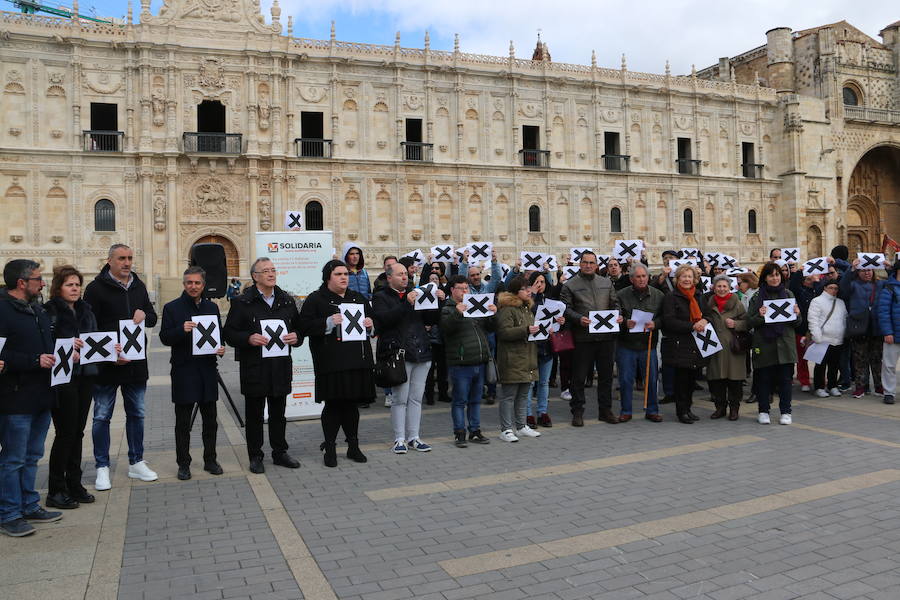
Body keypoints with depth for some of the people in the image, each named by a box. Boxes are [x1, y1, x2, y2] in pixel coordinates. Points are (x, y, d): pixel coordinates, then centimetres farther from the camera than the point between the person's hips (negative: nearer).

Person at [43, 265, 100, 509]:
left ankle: (74, 484, 22)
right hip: (62, 379, -6)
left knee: (77, 432, 12)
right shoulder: (49, 311, -7)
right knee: (65, 433, -3)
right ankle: (55, 491, 9)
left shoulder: (86, 311, 14)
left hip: (85, 377, 6)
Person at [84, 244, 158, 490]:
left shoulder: (139, 286, 10)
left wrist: (144, 315, -8)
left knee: (136, 414, 12)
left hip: (136, 363, 5)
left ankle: (136, 463, 24)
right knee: (102, 416, 4)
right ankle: (102, 468, 15)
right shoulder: (96, 288, -7)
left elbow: (153, 318, 16)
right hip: (106, 365, -5)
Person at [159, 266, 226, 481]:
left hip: (208, 370, 3)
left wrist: (221, 348, -3)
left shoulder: (212, 307, 11)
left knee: (210, 419, 10)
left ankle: (210, 460, 22)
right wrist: (181, 330, -23)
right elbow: (165, 338, -5)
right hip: (183, 372, -3)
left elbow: (220, 334, 18)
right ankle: (183, 463, 15)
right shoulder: (172, 308, -1)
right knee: (183, 422, 5)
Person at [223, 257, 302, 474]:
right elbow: (229, 332, -4)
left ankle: (280, 452, 25)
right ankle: (255, 456, 18)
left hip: (281, 366, 4)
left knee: (278, 413, 13)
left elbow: (298, 328, 16)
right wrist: (248, 339, -20)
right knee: (254, 414, 6)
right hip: (254, 367, -4)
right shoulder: (242, 302, -4)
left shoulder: (287, 301, 9)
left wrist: (295, 338, -5)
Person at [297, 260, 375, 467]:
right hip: (331, 363, -5)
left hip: (357, 361, 5)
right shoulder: (315, 299, -1)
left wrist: (370, 324, 2)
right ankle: (329, 448, 12)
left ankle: (353, 446, 22)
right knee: (333, 404, -1)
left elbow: (372, 319, 25)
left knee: (352, 404, 11)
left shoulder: (359, 298, 16)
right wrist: (328, 323, -20)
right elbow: (304, 326, -9)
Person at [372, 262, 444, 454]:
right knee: (400, 399, -2)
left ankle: (413, 437, 16)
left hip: (421, 353, 6)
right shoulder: (381, 297, 1)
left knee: (416, 398, 8)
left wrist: (439, 301, 1)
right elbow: (383, 319, -17)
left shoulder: (415, 295, 20)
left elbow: (431, 319, 18)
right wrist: (407, 304, -24)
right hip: (399, 354, -6)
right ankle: (399, 439, 7)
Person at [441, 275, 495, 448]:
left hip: (479, 362, 6)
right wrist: (457, 313, -31)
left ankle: (475, 431, 22)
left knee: (476, 399, 13)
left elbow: (489, 327, 16)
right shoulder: (448, 309, -1)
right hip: (460, 364, -6)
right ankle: (459, 433, 8)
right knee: (460, 400, 0)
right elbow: (446, 328, -18)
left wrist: (493, 314, -2)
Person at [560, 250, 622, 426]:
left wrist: (618, 316, -1)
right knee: (579, 376, 1)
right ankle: (577, 412, 11)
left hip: (606, 335, 4)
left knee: (606, 375, 11)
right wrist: (579, 319, -20)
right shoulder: (570, 285, 2)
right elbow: (566, 308, -5)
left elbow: (614, 303, 18)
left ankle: (605, 410, 23)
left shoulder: (606, 283, 15)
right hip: (583, 337, -4)